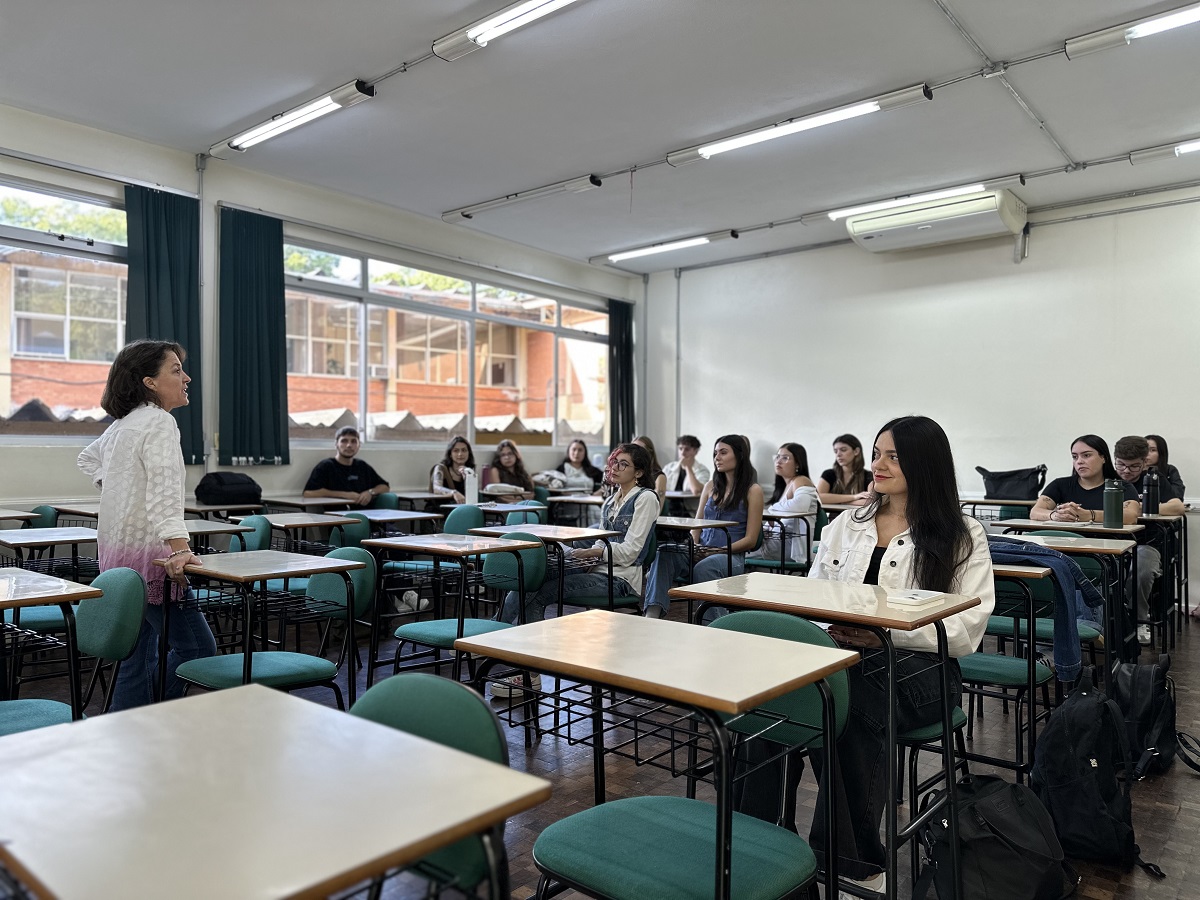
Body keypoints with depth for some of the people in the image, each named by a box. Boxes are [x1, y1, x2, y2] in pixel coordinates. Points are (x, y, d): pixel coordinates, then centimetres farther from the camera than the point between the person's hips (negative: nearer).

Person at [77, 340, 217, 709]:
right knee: (197, 649, -6)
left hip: (117, 555, 10)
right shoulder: (159, 421, -14)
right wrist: (178, 547, -36)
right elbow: (164, 491, -28)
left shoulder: (121, 424, 14)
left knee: (138, 655, 13)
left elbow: (88, 458, 35)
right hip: (146, 555, -10)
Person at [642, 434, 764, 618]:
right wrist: (693, 546, -4)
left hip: (731, 556, -5)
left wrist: (718, 551, -13)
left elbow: (750, 540, -2)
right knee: (663, 553, -27)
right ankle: (653, 613, -44)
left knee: (703, 567, -40)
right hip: (700, 551, 5)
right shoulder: (710, 487, 20)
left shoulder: (752, 491, 3)